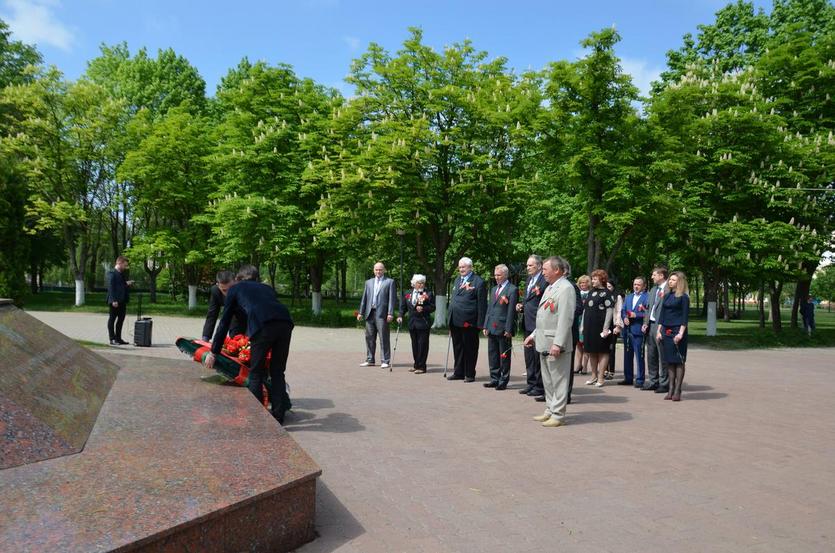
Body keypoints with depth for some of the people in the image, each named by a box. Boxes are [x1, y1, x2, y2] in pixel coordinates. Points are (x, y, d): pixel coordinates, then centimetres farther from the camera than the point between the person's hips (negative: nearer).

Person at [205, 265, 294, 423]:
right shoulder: (267, 288, 36)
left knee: (256, 373, 11)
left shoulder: (234, 288, 26)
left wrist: (213, 353, 28)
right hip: (286, 322, 4)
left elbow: (224, 323, 24)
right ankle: (278, 416, 20)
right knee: (277, 372, 16)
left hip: (262, 325, -4)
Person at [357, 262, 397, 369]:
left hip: (382, 313, -5)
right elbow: (364, 298, 17)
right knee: (369, 337, 9)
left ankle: (385, 361, 0)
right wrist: (361, 312, 11)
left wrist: (390, 313, -12)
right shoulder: (368, 282, 18)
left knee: (383, 338, -5)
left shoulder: (390, 282, 3)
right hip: (370, 313, 5)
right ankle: (370, 360, 18)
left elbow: (392, 299, -4)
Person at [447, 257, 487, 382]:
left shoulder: (478, 282, -7)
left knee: (470, 348, 3)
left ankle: (469, 374, 14)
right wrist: (450, 318, 16)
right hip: (455, 320, 7)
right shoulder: (457, 280, 17)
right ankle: (458, 372, 24)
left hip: (468, 322, -7)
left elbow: (482, 304, -10)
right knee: (457, 347, 13)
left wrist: (480, 323, -13)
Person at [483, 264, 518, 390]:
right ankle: (494, 379, 21)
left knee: (504, 356, 2)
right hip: (492, 328, 7)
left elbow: (511, 311, -12)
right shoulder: (493, 289, 17)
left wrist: (508, 329, -15)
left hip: (503, 329, -7)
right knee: (492, 355, 12)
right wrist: (486, 326, 11)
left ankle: (503, 381, 10)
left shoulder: (512, 290, -7)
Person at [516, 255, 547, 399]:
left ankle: (540, 387, 7)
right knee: (529, 355, 16)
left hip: (538, 324, -9)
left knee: (538, 356, -2)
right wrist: (521, 305, 7)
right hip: (528, 323, 9)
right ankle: (531, 383, 27)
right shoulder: (529, 279, 16)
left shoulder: (544, 281, -14)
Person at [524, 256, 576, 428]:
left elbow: (565, 319, -20)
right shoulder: (550, 288, 18)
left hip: (556, 344, -10)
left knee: (558, 380, -2)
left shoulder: (565, 288, -13)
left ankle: (558, 415, 5)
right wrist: (534, 335, 19)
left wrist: (557, 343, -24)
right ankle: (550, 411, 25)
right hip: (544, 343, 10)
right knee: (548, 380, 16)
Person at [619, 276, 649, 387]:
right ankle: (628, 378, 21)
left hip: (638, 330, -7)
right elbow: (623, 310, 16)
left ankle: (639, 380, 3)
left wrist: (636, 315, -18)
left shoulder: (647, 297, -3)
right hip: (627, 330, 7)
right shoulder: (628, 297, 20)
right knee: (627, 355, 12)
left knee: (639, 356, -3)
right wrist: (625, 318, -3)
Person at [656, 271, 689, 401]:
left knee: (679, 361, -2)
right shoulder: (667, 296, 14)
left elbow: (685, 317, -9)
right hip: (666, 331, 6)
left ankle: (677, 391, 1)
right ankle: (671, 389, 13)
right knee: (669, 361, 8)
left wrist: (681, 333, -16)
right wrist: (659, 331, 8)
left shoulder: (683, 297, -4)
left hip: (677, 331, -6)